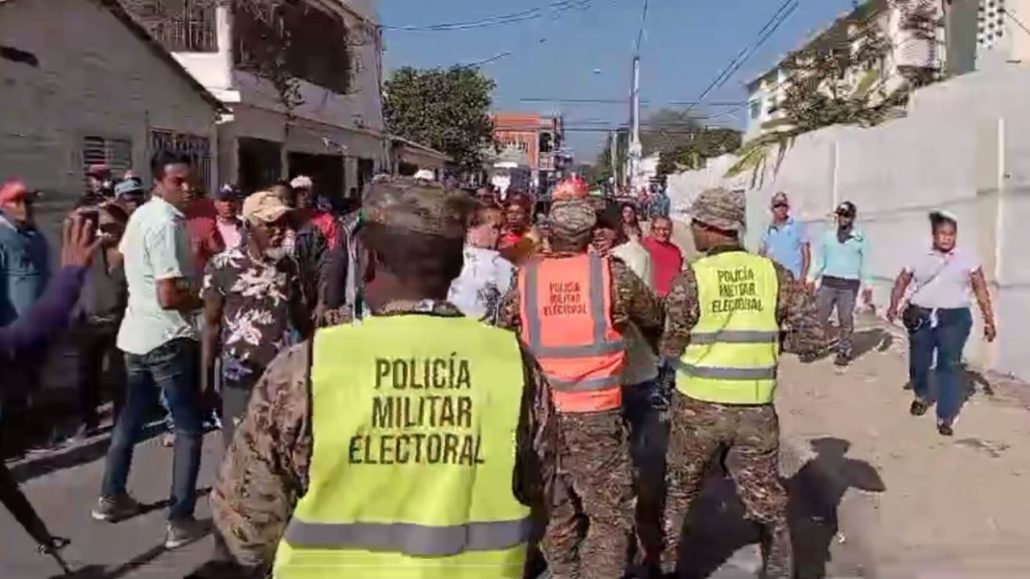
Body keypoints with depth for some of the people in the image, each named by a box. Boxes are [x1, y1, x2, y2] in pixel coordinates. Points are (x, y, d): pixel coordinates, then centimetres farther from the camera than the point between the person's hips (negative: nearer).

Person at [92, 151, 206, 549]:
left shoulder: (141, 215, 9)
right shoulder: (167, 224, -20)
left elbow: (123, 257, 27)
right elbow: (169, 296, -27)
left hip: (137, 333, 9)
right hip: (168, 337, -9)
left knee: (131, 417, 22)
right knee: (189, 428, 0)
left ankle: (111, 498, 36)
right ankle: (180, 521, 3)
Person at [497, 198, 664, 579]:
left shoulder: (525, 277, -1)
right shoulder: (611, 273, -6)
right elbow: (655, 319, 8)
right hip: (596, 414, -3)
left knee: (556, 512, 19)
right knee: (610, 516, 8)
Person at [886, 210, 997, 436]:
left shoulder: (967, 258, 3)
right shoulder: (920, 259, 7)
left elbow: (981, 290, 2)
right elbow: (902, 281, 12)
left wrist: (989, 321, -2)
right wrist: (894, 306, -3)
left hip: (953, 319, -2)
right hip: (921, 318, 2)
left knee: (950, 366, -7)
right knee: (918, 364, 11)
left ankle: (946, 418, -2)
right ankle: (921, 398, 41)